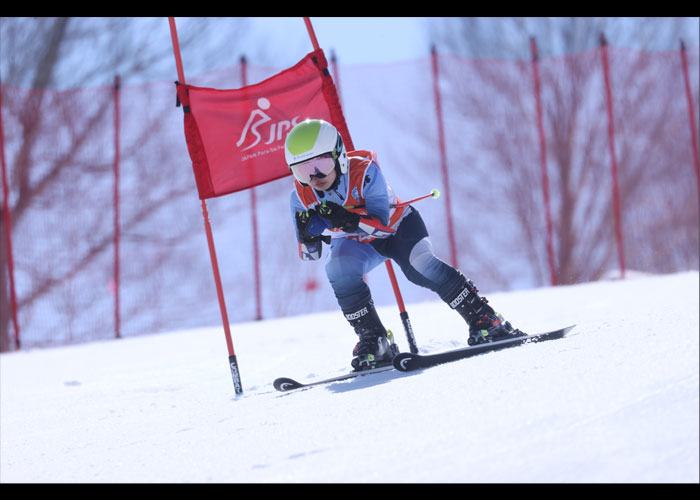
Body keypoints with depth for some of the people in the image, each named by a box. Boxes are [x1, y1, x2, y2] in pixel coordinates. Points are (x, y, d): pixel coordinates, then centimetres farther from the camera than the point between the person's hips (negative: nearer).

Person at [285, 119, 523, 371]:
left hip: (396, 225, -3)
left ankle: (485, 319, -18)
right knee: (338, 269, -29)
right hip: (355, 244, 3)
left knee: (419, 265, -29)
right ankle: (373, 341, -18)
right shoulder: (301, 197, -19)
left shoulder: (364, 171, -31)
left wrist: (348, 219, -53)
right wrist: (309, 233, -36)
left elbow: (381, 222, -36)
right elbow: (309, 254, -13)